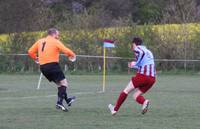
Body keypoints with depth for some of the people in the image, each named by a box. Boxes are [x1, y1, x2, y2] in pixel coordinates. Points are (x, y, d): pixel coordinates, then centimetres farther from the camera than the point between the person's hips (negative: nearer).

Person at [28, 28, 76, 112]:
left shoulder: (40, 41, 15)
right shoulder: (55, 42, -3)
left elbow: (30, 51, 13)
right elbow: (66, 51, -11)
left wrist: (36, 58, 27)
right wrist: (72, 55, 8)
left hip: (42, 67, 7)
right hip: (52, 65, -7)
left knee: (59, 83, 22)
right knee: (63, 83, -2)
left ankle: (67, 100, 31)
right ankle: (59, 102, -18)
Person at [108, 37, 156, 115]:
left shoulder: (138, 48, 4)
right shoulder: (149, 52, 27)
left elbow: (141, 52, -21)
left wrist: (136, 63, -9)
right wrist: (134, 65, 35)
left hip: (142, 75, -7)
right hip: (152, 78, 7)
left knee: (126, 91, 11)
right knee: (135, 96, 13)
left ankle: (115, 109, 17)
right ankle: (144, 101, -18)